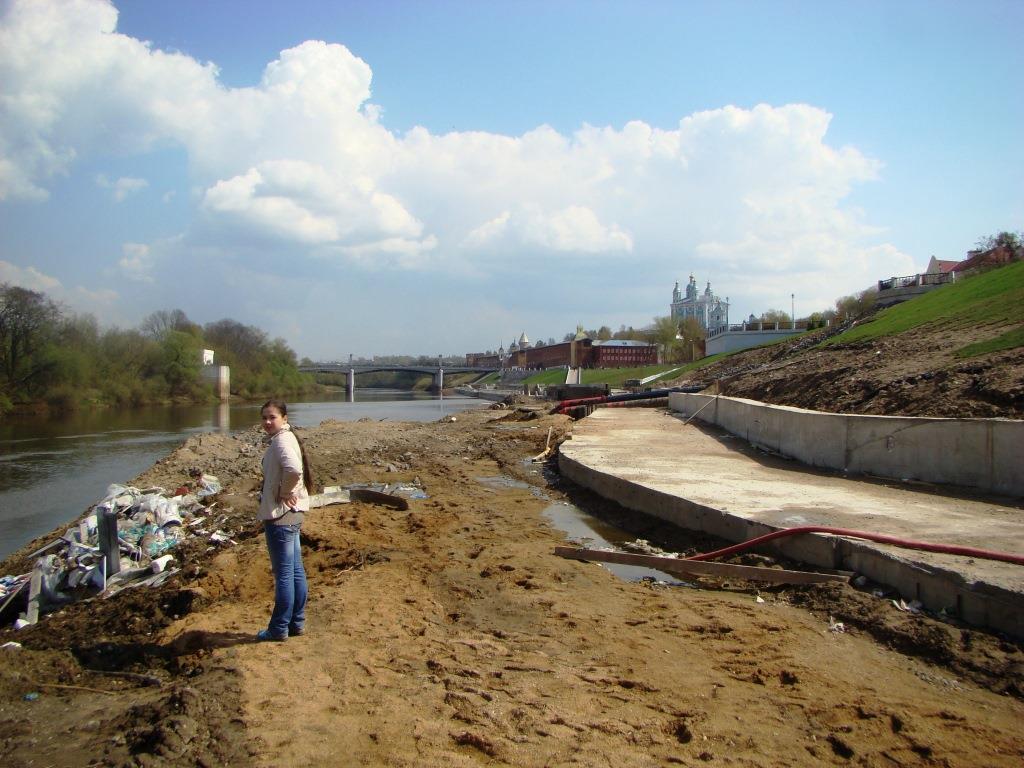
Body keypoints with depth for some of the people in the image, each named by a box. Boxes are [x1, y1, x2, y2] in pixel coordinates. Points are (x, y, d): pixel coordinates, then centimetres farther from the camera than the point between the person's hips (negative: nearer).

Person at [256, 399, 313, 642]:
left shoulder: (281, 441, -18)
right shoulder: (285, 438, 12)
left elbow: (294, 470, -36)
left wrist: (284, 492, -20)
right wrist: (286, 493, 11)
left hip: (280, 517, -10)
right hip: (292, 514, 10)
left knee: (283, 574, 0)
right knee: (295, 571, 15)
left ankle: (279, 629, 9)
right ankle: (297, 622, 25)